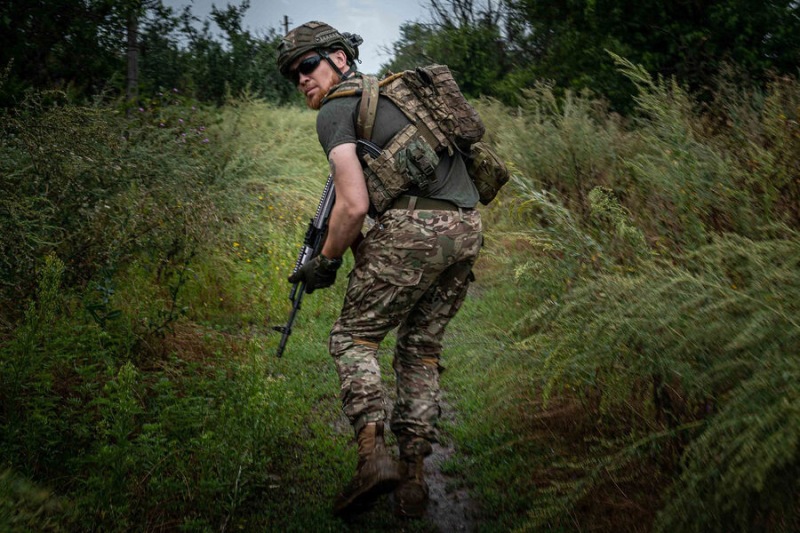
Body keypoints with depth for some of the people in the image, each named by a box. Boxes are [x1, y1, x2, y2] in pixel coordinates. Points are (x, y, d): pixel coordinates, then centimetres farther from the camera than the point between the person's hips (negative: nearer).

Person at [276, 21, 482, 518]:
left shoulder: (336, 110, 1)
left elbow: (354, 205, -10)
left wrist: (326, 260, 6)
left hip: (413, 229, -8)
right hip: (468, 229, 8)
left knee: (354, 338, 7)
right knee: (422, 350, 16)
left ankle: (374, 455, -8)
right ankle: (414, 474, 15)